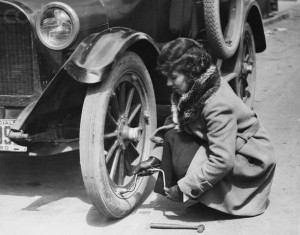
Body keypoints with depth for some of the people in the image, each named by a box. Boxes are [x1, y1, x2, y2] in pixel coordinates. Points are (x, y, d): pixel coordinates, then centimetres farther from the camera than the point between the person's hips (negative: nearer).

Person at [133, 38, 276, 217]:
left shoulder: (218, 105, -31)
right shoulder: (194, 90, -7)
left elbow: (222, 161, -32)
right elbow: (174, 124, 4)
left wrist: (184, 187, -26)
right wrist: (155, 158, -9)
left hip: (250, 160, -8)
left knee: (185, 163, -26)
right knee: (172, 135, -8)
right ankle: (170, 190, 1)